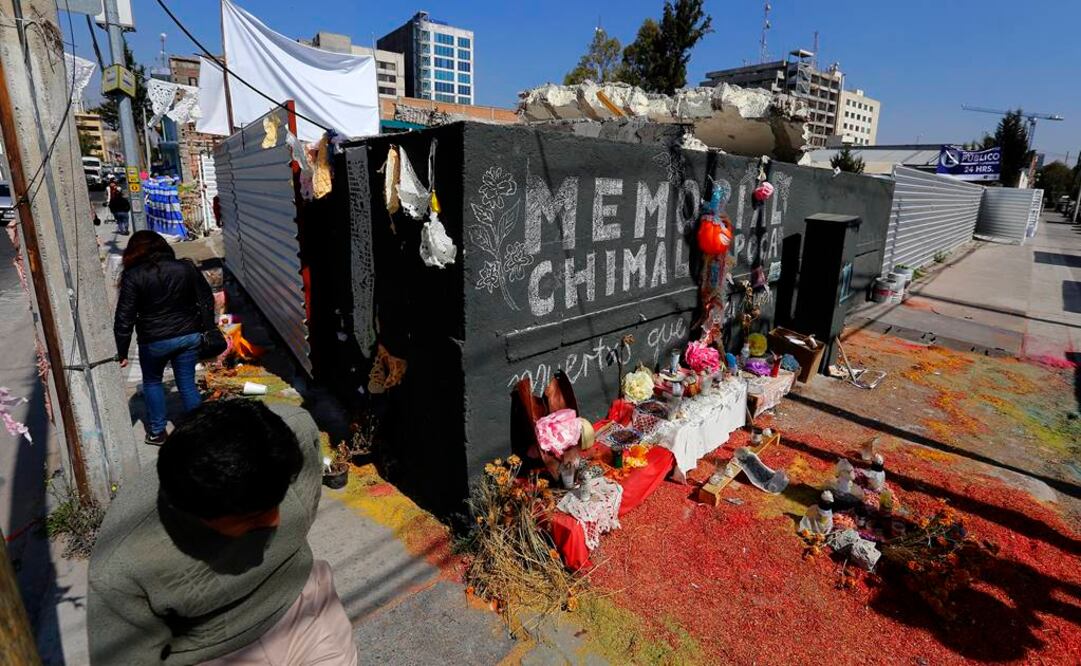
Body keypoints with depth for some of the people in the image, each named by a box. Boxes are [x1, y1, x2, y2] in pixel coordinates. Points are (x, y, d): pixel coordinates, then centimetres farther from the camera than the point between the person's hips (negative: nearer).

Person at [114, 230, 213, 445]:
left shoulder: (133, 276, -9)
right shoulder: (186, 268, 0)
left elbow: (124, 318, -9)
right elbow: (207, 300, 5)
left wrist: (122, 352, -3)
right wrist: (206, 330, 14)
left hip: (154, 341, -2)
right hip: (189, 336, 3)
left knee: (152, 382, 20)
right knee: (187, 384, 11)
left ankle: (156, 432, 27)